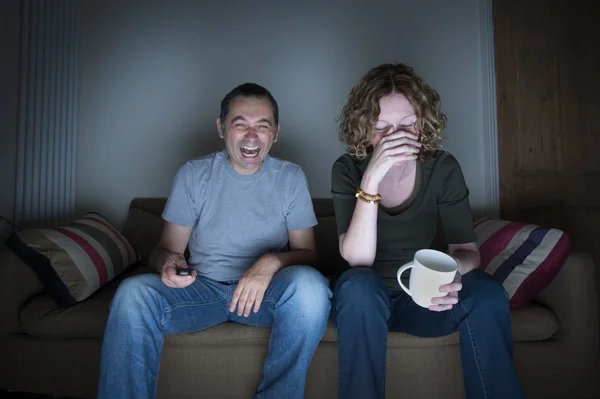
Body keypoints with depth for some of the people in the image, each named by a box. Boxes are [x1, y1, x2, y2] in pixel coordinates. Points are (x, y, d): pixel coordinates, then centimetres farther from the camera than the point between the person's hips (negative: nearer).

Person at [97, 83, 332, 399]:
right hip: (203, 287, 1)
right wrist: (168, 261, -23)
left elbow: (306, 253, -1)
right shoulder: (192, 174, 1)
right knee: (132, 293, -27)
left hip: (263, 292, 0)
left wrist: (272, 262, -25)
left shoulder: (290, 178, 0)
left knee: (309, 284, -33)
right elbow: (166, 247, 3)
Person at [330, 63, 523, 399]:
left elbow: (467, 249, -10)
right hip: (365, 301, -1)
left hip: (422, 297, 2)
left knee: (487, 293, -26)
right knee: (359, 284, -35)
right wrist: (372, 178, -37)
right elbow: (357, 260, -26)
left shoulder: (443, 168, -10)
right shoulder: (348, 169, -14)